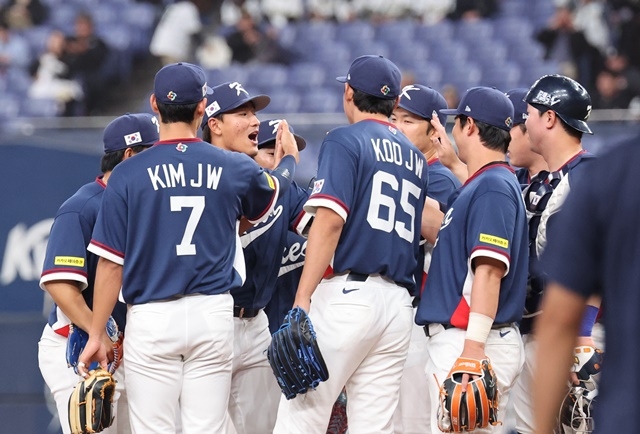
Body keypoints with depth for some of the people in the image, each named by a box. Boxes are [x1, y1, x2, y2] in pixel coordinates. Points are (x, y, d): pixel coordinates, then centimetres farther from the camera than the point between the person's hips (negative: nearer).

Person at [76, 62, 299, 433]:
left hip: (151, 319, -2)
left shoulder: (128, 175, -5)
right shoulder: (234, 169, 1)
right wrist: (290, 159, 48)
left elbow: (112, 263, -5)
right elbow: (272, 191, 26)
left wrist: (96, 334, 2)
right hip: (214, 315, 2)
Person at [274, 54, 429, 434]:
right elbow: (419, 232, 17)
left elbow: (330, 220, -12)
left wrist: (303, 299, -16)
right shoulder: (416, 158, 20)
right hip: (399, 303, 7)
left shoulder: (346, 140, -1)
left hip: (347, 293, -7)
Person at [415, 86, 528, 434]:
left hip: (470, 341, -10)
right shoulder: (474, 186, 19)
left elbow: (489, 271, -21)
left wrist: (473, 348, -26)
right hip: (454, 340, 10)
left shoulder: (493, 186, -12)